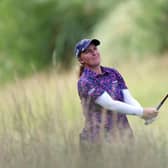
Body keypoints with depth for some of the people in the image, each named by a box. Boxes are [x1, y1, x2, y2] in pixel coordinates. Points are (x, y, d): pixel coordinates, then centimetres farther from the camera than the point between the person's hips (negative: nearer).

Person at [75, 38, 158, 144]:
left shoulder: (113, 73, 11)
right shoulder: (85, 82, -10)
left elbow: (129, 99, 1)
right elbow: (111, 105, -19)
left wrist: (145, 113, -20)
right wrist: (142, 112, -23)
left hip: (123, 133, 5)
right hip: (99, 138, -5)